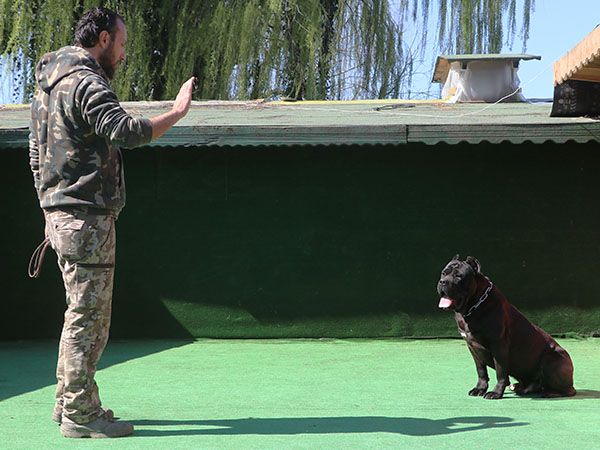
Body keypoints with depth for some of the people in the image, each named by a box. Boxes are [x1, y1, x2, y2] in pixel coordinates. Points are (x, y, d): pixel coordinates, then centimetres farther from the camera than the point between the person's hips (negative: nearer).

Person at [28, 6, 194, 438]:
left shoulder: (48, 84, 18)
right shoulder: (86, 83, -14)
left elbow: (37, 156, 23)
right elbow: (129, 131, -27)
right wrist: (177, 111, -15)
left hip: (62, 215, 10)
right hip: (88, 215, -10)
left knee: (83, 314, 16)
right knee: (88, 315, -6)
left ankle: (69, 401, 22)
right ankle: (80, 413, -3)